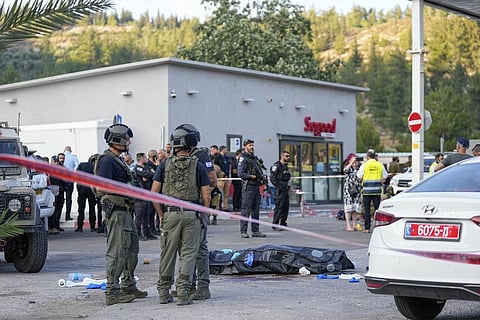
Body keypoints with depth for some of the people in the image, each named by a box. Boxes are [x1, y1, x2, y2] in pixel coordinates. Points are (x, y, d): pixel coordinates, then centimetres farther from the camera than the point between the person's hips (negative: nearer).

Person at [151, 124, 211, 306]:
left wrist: (161, 215, 7)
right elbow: (206, 197, -3)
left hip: (170, 214, 2)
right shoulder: (199, 166, 0)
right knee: (188, 254, 4)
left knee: (167, 254, 11)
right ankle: (183, 293, 0)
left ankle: (164, 292, 19)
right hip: (191, 214, -1)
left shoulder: (165, 165, 3)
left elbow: (153, 192, -1)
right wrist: (202, 214, 11)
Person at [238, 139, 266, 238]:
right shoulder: (243, 158, -6)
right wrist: (253, 176, -19)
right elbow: (241, 174, -14)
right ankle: (243, 231, -4)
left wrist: (262, 178, 7)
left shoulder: (255, 158, 20)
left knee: (256, 210, 10)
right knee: (246, 210, -7)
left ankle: (255, 230, 15)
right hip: (248, 186, -8)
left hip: (256, 186, 8)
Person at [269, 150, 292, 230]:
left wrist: (288, 186, 14)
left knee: (286, 207, 9)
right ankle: (275, 225, -3)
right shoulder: (276, 165, -10)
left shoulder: (286, 166, 17)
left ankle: (283, 224, 17)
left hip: (286, 190, 9)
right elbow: (272, 178, -15)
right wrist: (278, 186, -17)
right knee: (279, 207, -8)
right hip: (279, 191, -9)